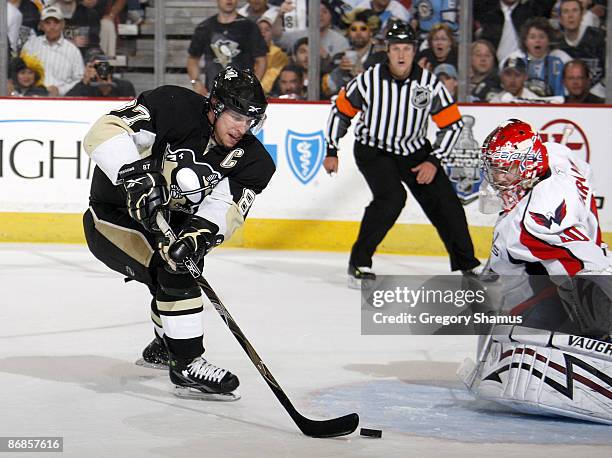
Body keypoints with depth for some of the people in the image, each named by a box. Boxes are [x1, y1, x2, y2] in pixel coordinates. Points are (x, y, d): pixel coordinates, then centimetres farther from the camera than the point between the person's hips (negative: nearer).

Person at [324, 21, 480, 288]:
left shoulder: (429, 83, -15)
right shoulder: (369, 80, -19)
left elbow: (453, 124, -7)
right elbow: (341, 110, -3)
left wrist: (434, 161, -13)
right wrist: (332, 151, 0)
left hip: (414, 151, 3)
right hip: (372, 150, -3)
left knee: (444, 201, -4)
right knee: (391, 198, -26)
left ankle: (466, 266, 11)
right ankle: (359, 262, -16)